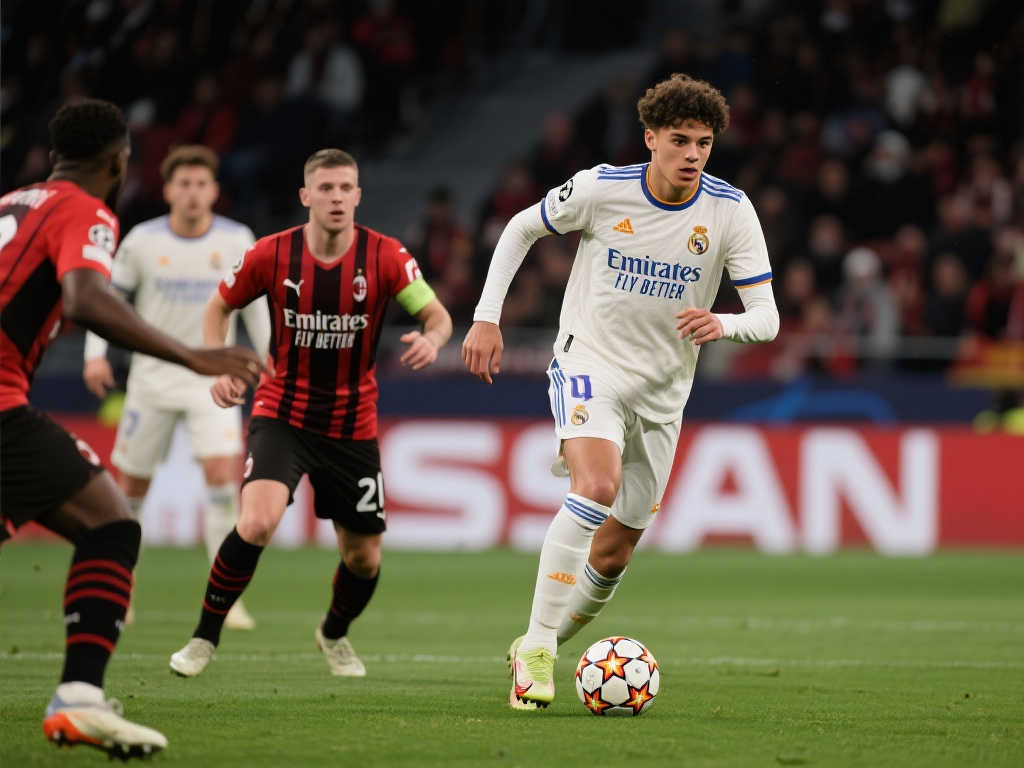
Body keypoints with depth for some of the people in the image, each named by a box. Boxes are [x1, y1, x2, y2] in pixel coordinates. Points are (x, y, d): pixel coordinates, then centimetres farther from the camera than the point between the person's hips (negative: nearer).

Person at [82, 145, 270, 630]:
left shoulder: (237, 240, -4)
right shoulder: (143, 240, -6)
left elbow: (255, 302, 9)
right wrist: (95, 353, -8)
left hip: (212, 377, -1)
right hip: (152, 376, 1)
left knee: (223, 473, -18)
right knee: (132, 485, 7)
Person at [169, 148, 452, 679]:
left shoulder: (384, 256, -11)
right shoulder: (272, 254, -10)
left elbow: (437, 314, -9)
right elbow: (219, 307, 6)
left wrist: (432, 339, -33)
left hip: (352, 425, 2)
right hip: (282, 413, -2)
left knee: (364, 558, 8)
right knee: (257, 522, -26)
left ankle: (334, 635, 41)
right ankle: (205, 636, -9)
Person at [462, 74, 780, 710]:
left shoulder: (730, 210, -10)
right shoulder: (601, 189, -12)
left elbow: (767, 317, -12)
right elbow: (521, 229, 6)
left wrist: (722, 324, -34)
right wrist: (487, 318, 0)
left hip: (662, 393, 3)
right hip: (589, 365, -3)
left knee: (613, 556, 7)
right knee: (598, 486, -31)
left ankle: (541, 650, 32)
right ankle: (535, 648, -28)